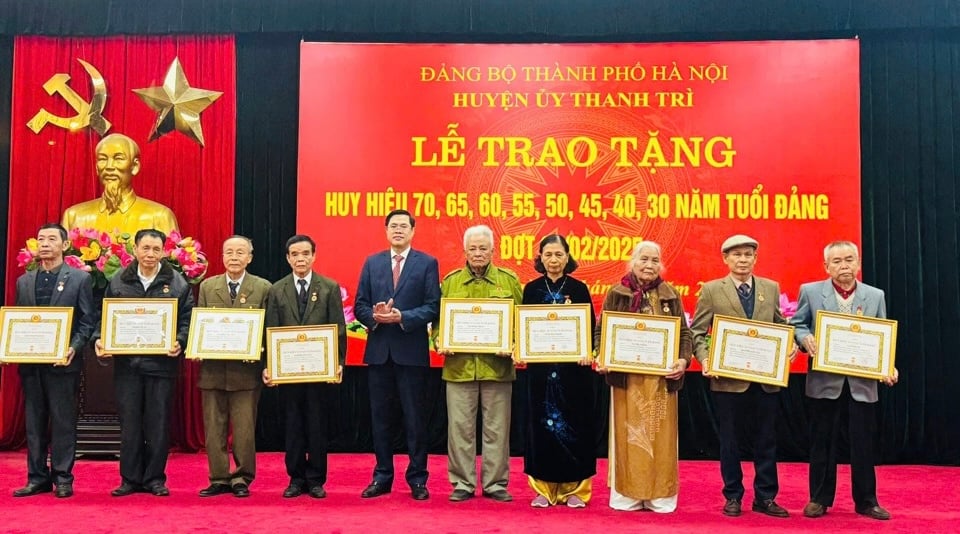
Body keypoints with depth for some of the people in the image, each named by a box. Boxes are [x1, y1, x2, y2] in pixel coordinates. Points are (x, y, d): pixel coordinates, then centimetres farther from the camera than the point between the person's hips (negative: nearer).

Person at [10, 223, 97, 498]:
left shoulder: (80, 278, 1)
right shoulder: (24, 281, 14)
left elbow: (88, 320, -2)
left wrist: (74, 348, -16)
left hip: (63, 361, -4)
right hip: (30, 362, 4)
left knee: (63, 421, 1)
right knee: (34, 422, 9)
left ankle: (63, 479, 8)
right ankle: (37, 478, 17)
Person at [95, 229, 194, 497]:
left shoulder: (178, 283, 2)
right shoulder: (118, 281, 7)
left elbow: (187, 320, 0)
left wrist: (180, 342, -16)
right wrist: (101, 341, -7)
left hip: (162, 362, -1)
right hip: (126, 363, 2)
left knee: (158, 423, 5)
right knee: (129, 422, 7)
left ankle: (155, 478, 15)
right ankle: (130, 478, 17)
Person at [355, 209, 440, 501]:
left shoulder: (427, 263, 1)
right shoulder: (372, 263, 11)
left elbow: (433, 307, -6)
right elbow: (360, 305, 8)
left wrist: (402, 317, -19)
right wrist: (374, 316, -14)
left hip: (412, 351, -3)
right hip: (379, 351, 3)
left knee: (415, 418, 3)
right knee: (381, 417, 10)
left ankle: (417, 479, 14)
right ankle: (382, 476, 21)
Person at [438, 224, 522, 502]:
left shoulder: (509, 280, 6)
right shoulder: (450, 282, 9)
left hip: (497, 365, 0)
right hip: (459, 365, 1)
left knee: (497, 428, 6)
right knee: (460, 426, 5)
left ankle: (495, 483, 17)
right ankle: (462, 483, 16)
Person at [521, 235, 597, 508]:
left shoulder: (579, 288, 3)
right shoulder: (532, 289, 6)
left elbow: (590, 326, 1)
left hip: (573, 366, -1)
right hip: (540, 365, 1)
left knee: (574, 424, 3)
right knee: (541, 424, 4)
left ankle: (575, 487, 13)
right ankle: (543, 487, 14)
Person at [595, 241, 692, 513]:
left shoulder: (670, 296, 7)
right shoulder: (616, 294, 2)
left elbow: (685, 332, 6)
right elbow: (601, 331, 4)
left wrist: (683, 360, -11)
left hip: (661, 379, 1)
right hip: (626, 377, -1)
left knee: (660, 435, 5)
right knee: (628, 434, 4)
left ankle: (660, 495, 15)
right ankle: (627, 493, 13)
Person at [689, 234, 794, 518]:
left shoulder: (771, 288, 8)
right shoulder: (711, 290, -1)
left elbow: (781, 325, 12)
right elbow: (697, 332, -3)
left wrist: (790, 344, -8)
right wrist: (705, 359, -18)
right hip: (728, 378, -2)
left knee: (767, 440, 9)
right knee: (729, 440, 7)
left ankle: (765, 497, 22)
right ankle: (733, 497, 20)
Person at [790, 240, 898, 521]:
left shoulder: (875, 296, 7)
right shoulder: (810, 291, 2)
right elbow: (797, 325, 5)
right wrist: (806, 338, -17)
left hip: (862, 382, 1)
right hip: (825, 381, -1)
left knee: (864, 444, 6)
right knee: (822, 443, 8)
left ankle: (866, 500, 21)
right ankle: (819, 499, 20)